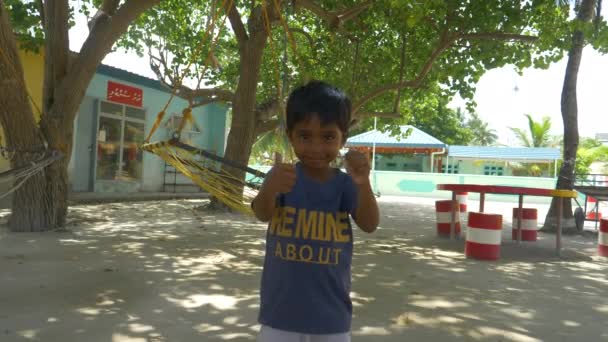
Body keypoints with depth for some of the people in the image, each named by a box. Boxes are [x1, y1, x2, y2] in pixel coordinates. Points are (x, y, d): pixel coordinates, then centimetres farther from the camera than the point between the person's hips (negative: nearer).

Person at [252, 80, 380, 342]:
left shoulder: (344, 183, -5)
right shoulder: (282, 176, -8)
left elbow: (369, 225, -17)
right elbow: (262, 214, -25)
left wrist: (363, 183, -38)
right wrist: (270, 189, -49)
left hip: (331, 316, 1)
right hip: (281, 313, -1)